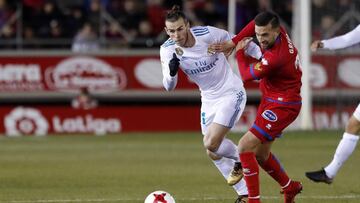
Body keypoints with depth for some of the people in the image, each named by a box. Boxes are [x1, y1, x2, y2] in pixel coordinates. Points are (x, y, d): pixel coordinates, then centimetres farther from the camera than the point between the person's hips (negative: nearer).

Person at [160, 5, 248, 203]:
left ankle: (241, 160, 11)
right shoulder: (167, 50, -12)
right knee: (213, 153, 7)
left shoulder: (208, 34, -23)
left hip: (231, 93, -6)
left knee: (211, 144, -19)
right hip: (209, 99, 6)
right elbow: (169, 86, -14)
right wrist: (172, 72, -37)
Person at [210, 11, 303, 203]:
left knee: (246, 146, -17)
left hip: (282, 106, -10)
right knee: (261, 154, 20)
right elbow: (255, 24, 17)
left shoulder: (275, 57, -31)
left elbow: (247, 74, -15)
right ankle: (290, 187, 40)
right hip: (270, 100, 10)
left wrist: (240, 52, 2)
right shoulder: (276, 33, -7)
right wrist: (232, 42, 7)